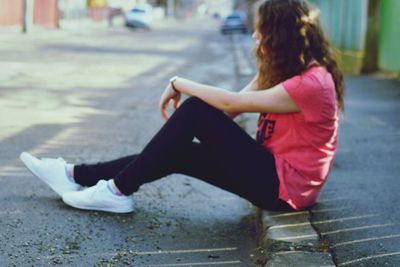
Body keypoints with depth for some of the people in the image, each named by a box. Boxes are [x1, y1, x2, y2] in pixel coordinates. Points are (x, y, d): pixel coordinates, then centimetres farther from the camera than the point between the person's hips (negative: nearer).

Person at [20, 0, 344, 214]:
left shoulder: (311, 84, -20)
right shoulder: (284, 72, 12)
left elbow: (230, 103, -21)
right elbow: (230, 109, 5)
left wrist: (179, 84, -10)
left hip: (285, 185, -9)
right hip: (272, 171, 9)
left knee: (195, 111, -16)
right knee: (178, 153, 2)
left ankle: (118, 191, -8)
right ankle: (77, 175, 10)